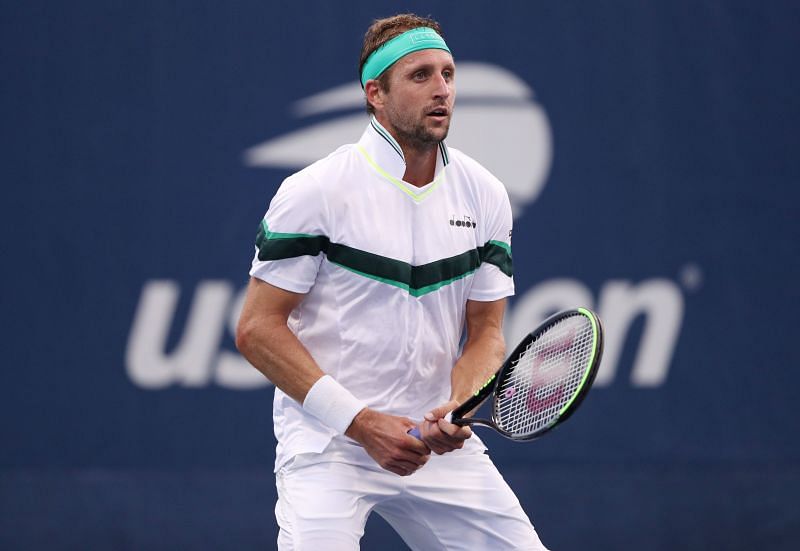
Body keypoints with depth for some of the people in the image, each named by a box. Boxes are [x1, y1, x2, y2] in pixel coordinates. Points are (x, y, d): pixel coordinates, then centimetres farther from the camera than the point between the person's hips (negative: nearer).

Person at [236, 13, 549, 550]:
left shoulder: (484, 194, 5)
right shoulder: (315, 191, -9)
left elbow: (486, 331, 8)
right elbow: (258, 328, -9)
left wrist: (457, 410, -13)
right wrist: (360, 421, -16)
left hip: (436, 441, 5)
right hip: (325, 441, -5)